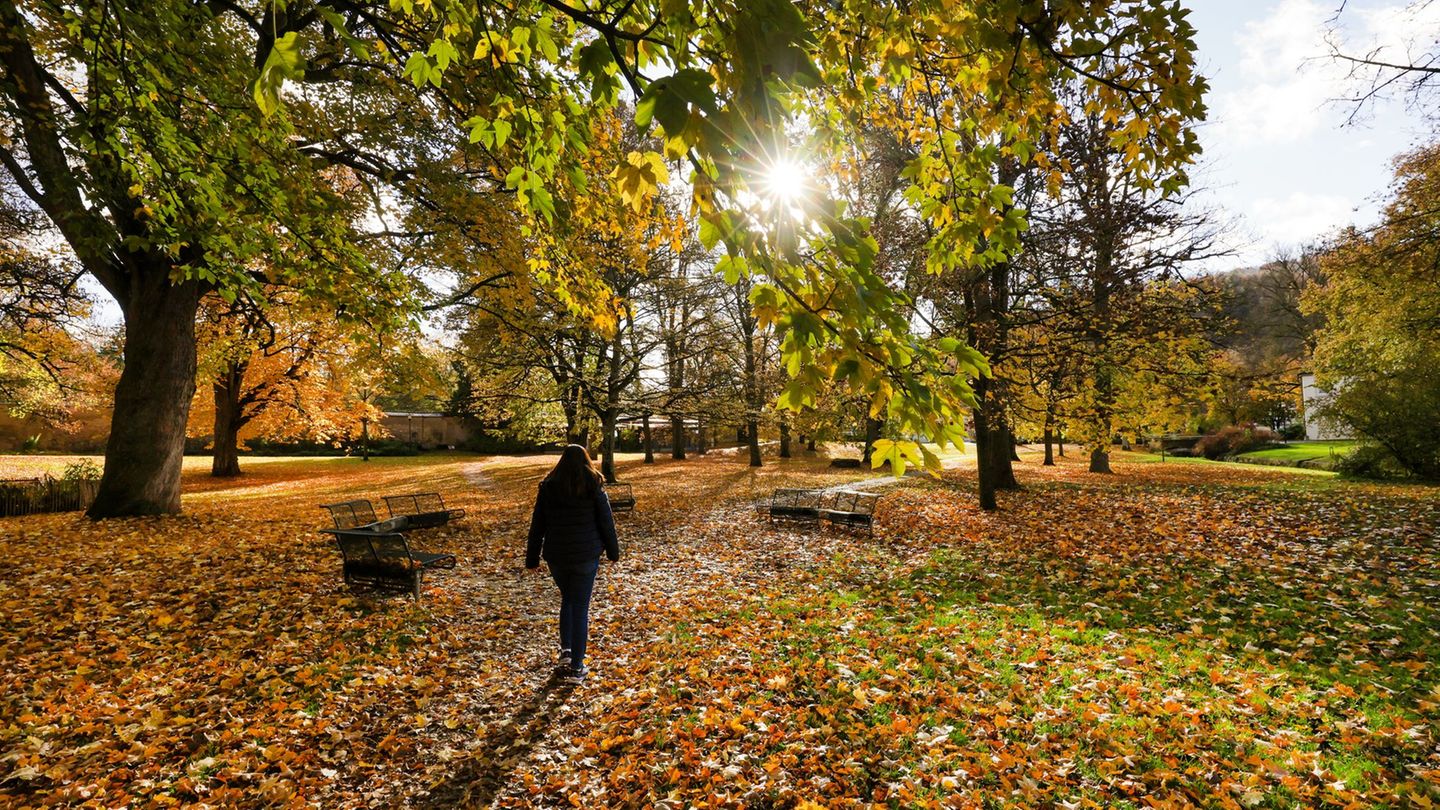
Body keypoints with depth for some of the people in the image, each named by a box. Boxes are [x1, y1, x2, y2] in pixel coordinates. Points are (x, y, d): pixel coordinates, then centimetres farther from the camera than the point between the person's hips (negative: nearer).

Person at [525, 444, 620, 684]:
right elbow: (606, 522, -3)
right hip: (586, 556, -2)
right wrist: (613, 551, 9)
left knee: (567, 599, 25)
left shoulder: (548, 487, 1)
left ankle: (565, 650, 22)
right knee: (580, 607, 4)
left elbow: (537, 526, 4)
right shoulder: (593, 486, -6)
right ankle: (576, 667, 8)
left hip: (556, 556, 2)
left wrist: (532, 558, 12)